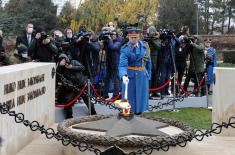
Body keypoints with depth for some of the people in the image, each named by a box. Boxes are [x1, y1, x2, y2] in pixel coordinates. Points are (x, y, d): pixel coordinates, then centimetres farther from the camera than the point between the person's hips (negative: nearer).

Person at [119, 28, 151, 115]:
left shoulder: (144, 46, -1)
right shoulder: (125, 49, -12)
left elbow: (148, 61, 9)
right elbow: (122, 64, -24)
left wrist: (148, 74, 8)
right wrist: (124, 76, -40)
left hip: (142, 75, 3)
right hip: (130, 75, -3)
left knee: (140, 95, 10)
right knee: (130, 95, 4)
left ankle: (139, 111, 24)